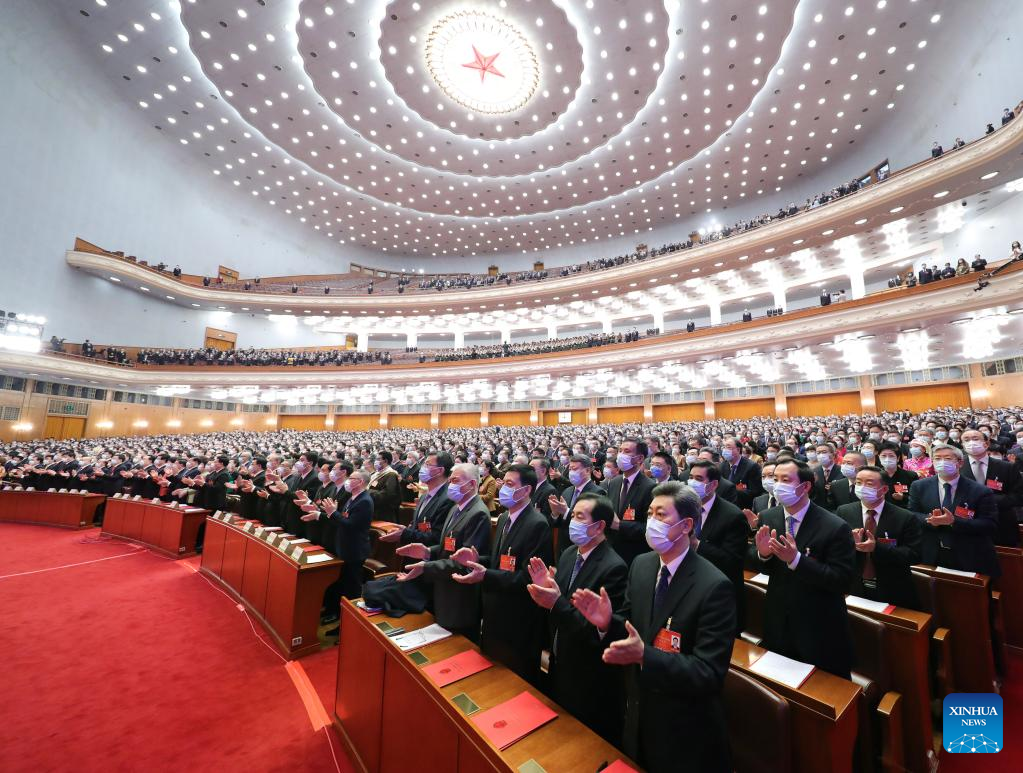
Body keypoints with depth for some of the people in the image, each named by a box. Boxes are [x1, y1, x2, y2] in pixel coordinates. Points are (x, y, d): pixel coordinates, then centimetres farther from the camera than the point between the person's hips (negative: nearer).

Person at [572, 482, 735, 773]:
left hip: (685, 730, -5)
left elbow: (710, 673, -25)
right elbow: (631, 629, 2)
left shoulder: (714, 586, -25)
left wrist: (644, 655, -36)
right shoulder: (640, 565, -6)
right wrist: (607, 622, -20)